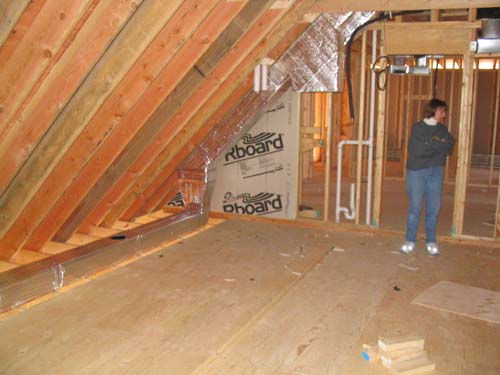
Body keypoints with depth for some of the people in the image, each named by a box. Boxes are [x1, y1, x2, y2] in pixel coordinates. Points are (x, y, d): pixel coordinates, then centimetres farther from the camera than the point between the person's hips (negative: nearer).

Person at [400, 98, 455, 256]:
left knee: (433, 208, 4)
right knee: (415, 207, 1)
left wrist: (429, 145, -12)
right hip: (417, 171, -3)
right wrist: (438, 145, -6)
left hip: (436, 172, 3)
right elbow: (418, 150, -14)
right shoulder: (417, 127, -2)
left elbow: (449, 147, -3)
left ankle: (431, 241, 16)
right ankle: (410, 240, 12)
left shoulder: (442, 129, 11)